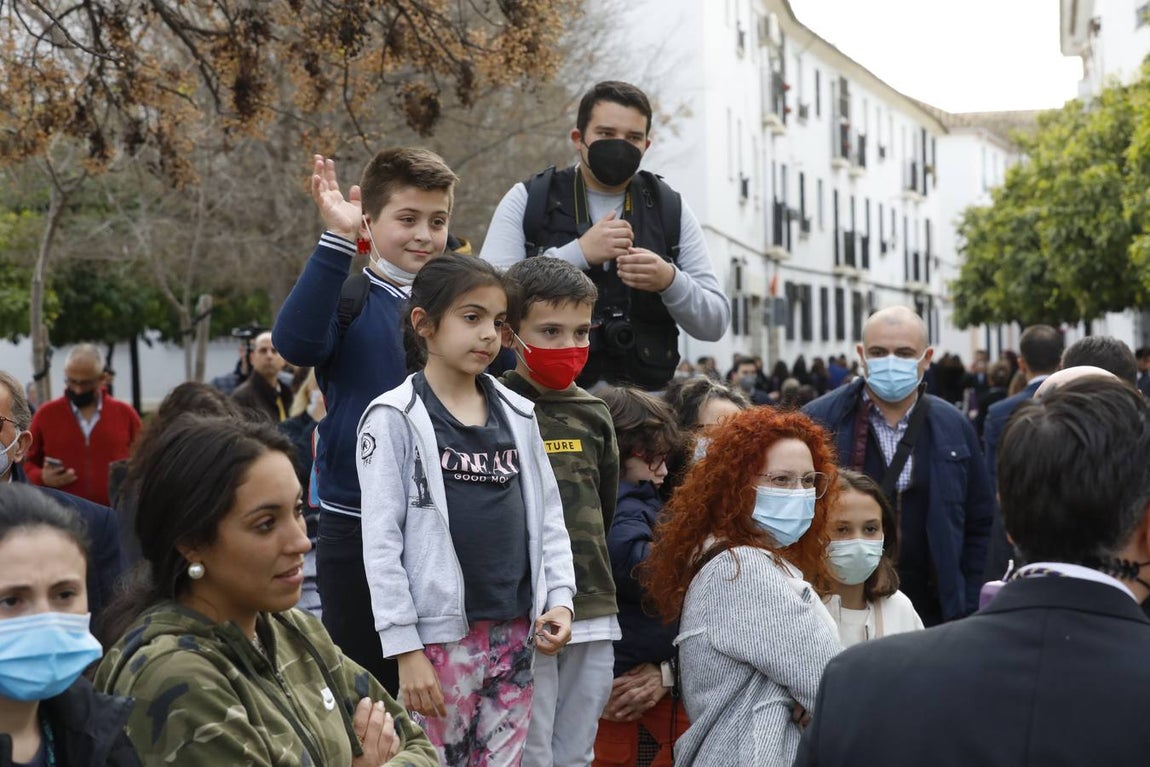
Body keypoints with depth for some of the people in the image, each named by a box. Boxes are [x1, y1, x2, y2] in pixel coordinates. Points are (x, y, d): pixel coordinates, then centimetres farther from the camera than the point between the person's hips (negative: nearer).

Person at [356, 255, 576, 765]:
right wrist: (405, 647, -13)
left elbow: (547, 515, 14)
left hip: (516, 632, 5)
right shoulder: (395, 418, -5)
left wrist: (559, 599, 1)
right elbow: (381, 541, -9)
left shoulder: (517, 414, 10)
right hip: (441, 634, -5)